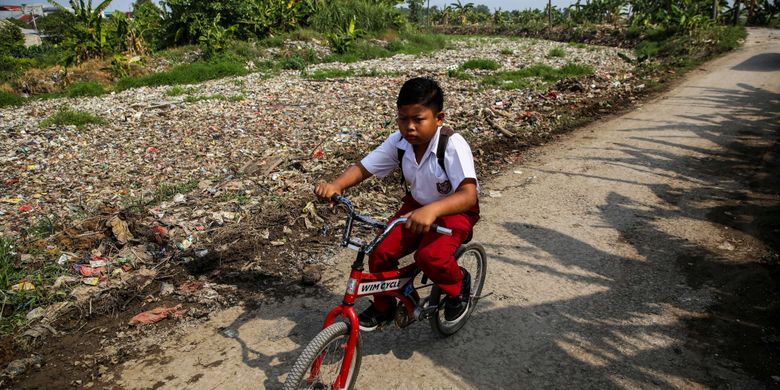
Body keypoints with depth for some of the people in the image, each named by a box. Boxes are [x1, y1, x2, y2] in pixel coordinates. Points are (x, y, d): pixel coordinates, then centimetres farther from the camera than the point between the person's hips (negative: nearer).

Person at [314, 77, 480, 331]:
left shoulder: (453, 146, -30)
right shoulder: (398, 142, -14)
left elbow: (468, 195, -41)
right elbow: (362, 168, -11)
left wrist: (432, 210, -59)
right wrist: (335, 186, -32)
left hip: (454, 210, -5)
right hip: (417, 205, 5)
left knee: (431, 256, -31)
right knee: (380, 253, -11)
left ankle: (459, 286, 4)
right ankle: (383, 308, 18)